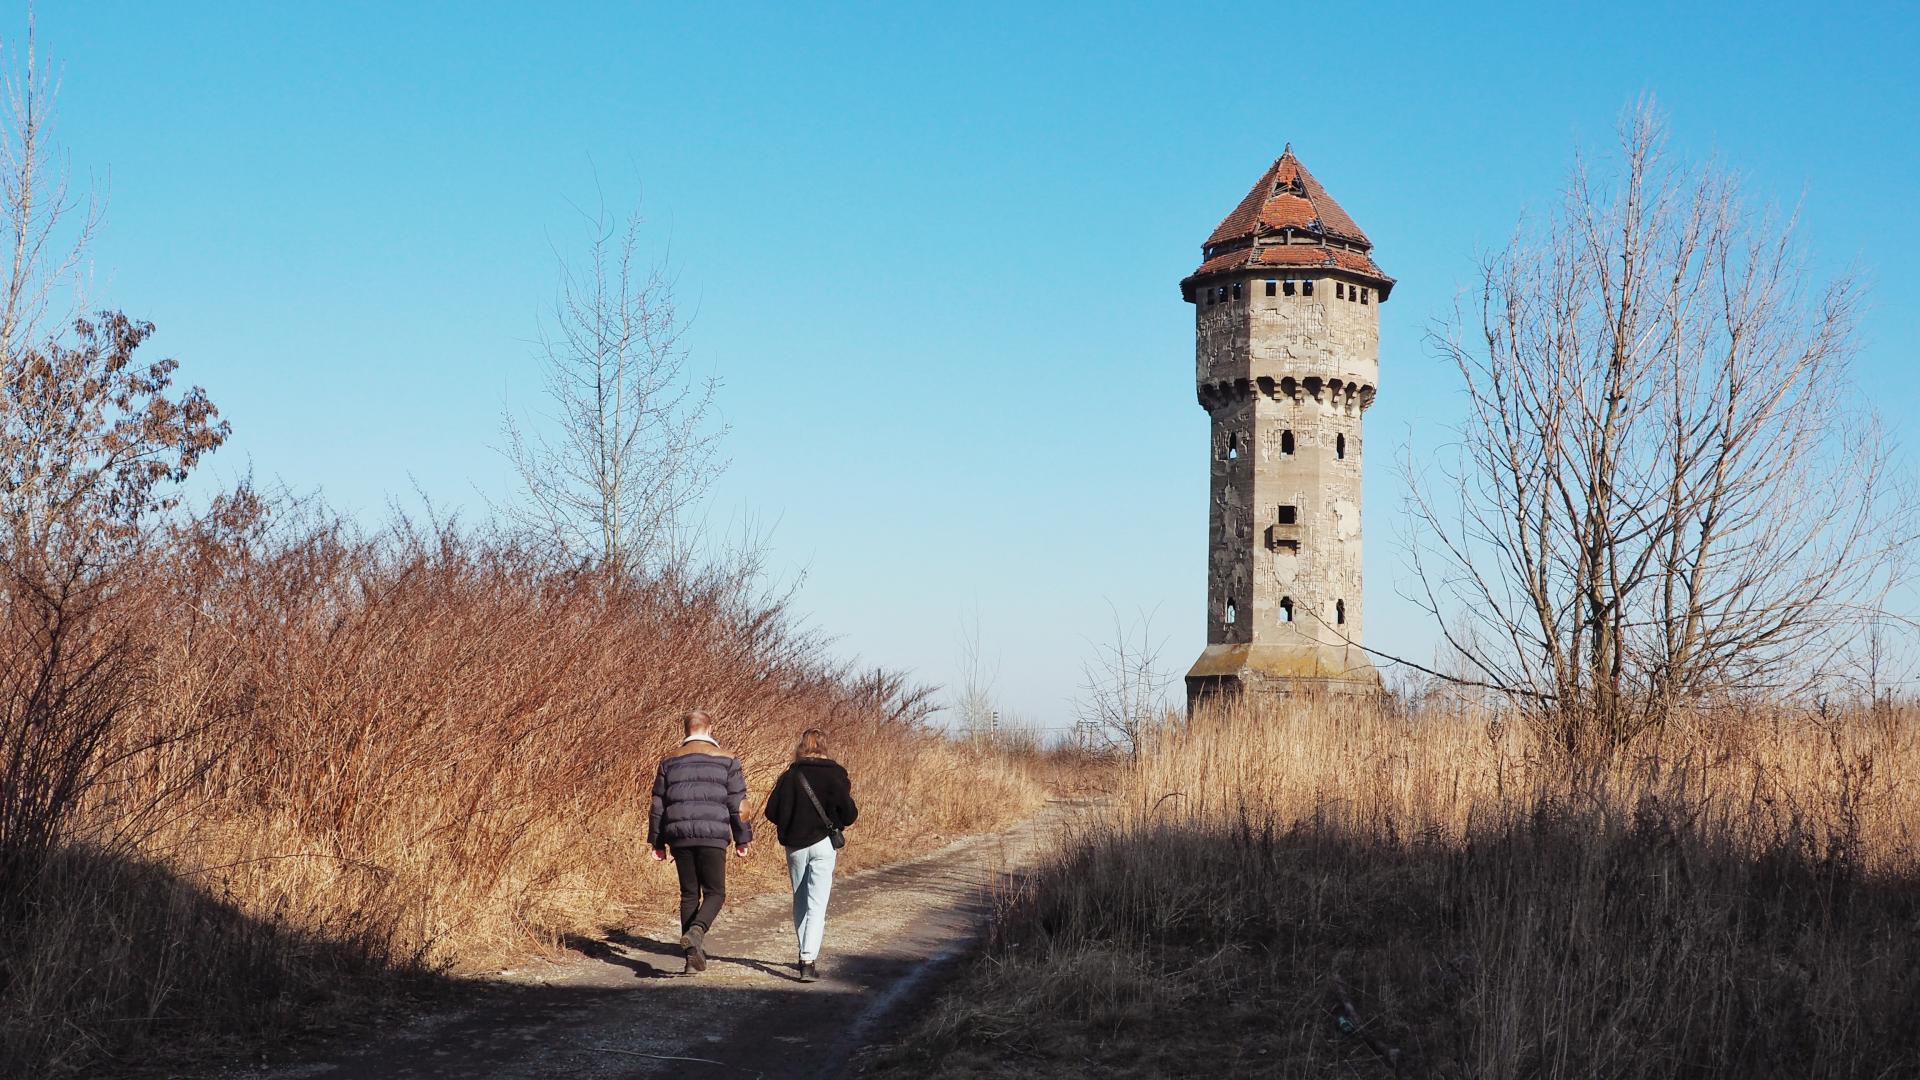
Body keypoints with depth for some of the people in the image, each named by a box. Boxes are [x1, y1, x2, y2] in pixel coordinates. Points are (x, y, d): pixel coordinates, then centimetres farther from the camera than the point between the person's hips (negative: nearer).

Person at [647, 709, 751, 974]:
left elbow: (658, 804, 11)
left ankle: (694, 956, 10)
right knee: (715, 892, 6)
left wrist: (657, 842, 17)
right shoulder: (726, 761, 3)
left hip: (680, 836, 3)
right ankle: (696, 930, -23)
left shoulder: (670, 761, 10)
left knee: (689, 893, 11)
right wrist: (742, 839, 11)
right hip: (713, 836, -3)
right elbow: (737, 803, 3)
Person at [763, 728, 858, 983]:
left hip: (795, 845, 2)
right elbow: (849, 815, -7)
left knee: (800, 902, 17)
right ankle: (808, 960, -16)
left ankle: (807, 955, 26)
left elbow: (772, 813, -1)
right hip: (823, 845, -2)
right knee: (817, 905, -4)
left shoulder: (790, 775, -1)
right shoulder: (835, 775, -5)